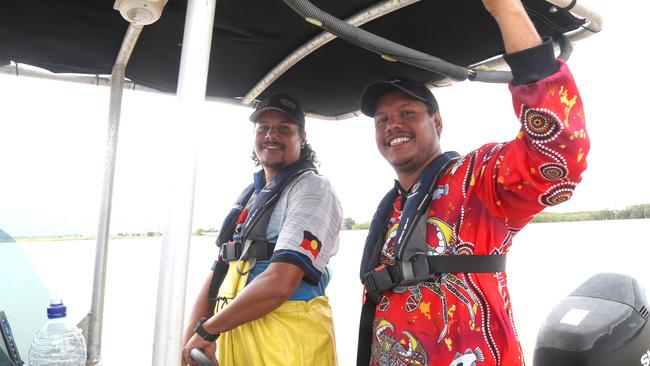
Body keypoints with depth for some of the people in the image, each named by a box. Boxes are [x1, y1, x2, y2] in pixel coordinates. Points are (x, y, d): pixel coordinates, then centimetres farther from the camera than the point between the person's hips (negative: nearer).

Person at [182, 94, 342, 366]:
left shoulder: (312, 188, -10)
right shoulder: (248, 196, 14)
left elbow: (279, 283, -21)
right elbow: (218, 272, 12)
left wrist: (207, 329, -11)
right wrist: (188, 341, 0)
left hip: (288, 337, -7)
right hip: (232, 334, 7)